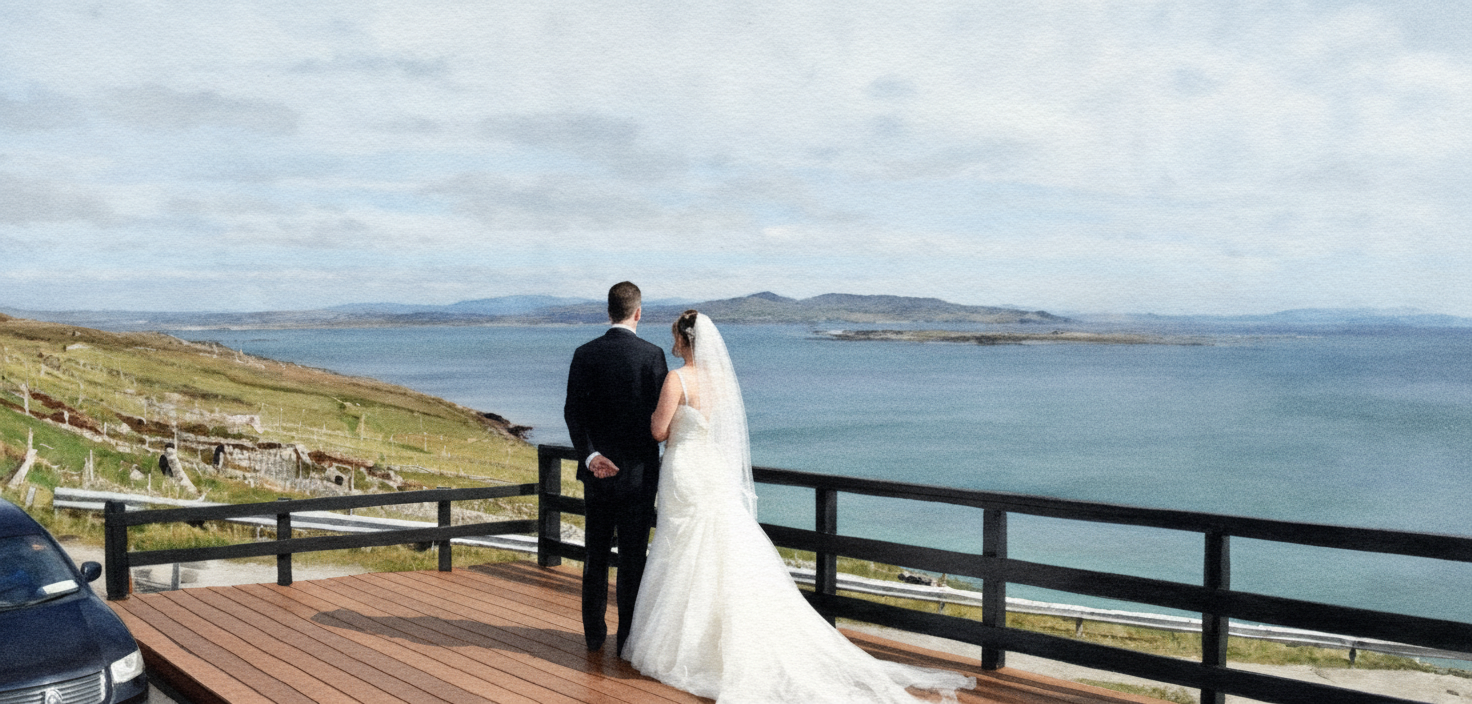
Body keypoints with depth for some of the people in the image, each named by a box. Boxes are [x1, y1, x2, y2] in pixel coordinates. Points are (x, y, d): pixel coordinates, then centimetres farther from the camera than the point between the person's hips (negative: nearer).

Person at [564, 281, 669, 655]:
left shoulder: (585, 354, -2)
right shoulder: (652, 354, -10)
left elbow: (572, 412, -9)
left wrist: (590, 455, -13)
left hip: (598, 471, 3)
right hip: (639, 471, -3)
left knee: (596, 555, 15)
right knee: (632, 558, 5)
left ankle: (594, 634, 23)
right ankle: (627, 638, 10)